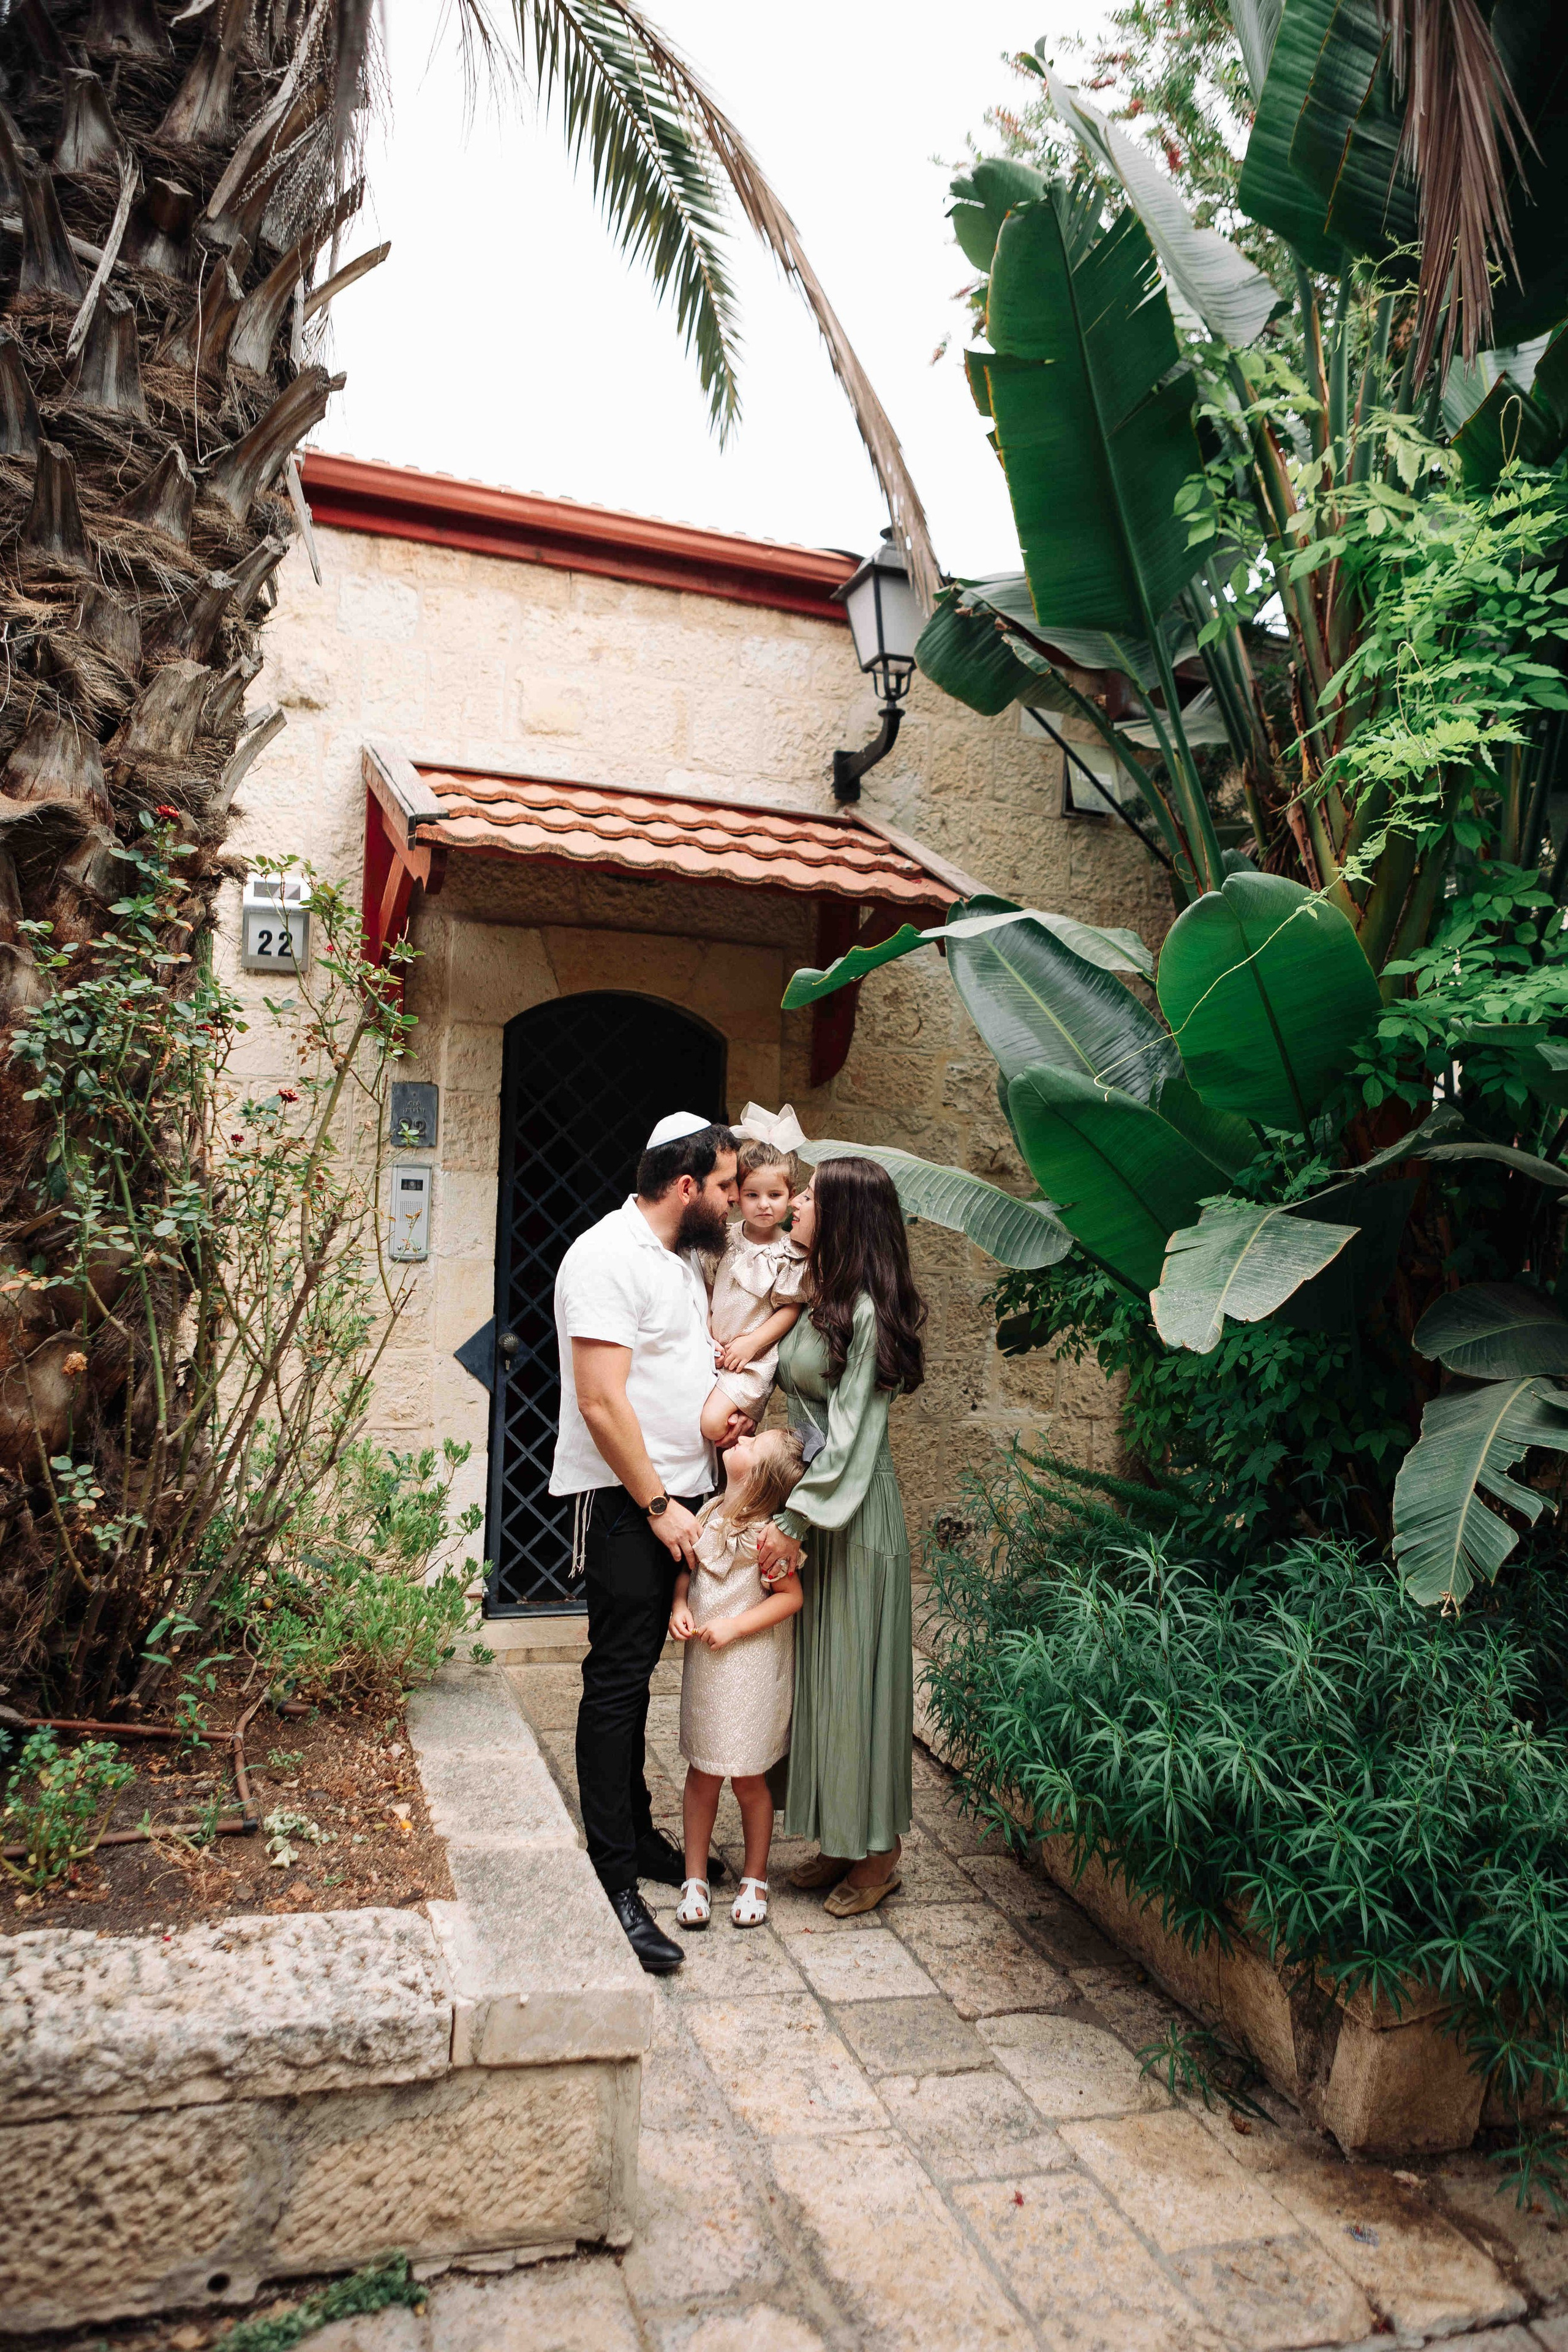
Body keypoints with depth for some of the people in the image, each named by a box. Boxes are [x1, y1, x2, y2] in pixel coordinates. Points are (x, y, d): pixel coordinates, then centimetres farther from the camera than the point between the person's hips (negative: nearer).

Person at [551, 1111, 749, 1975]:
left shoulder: (680, 1258, 14)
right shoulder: (609, 1257, -17)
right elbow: (602, 1400, -22)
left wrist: (723, 1404, 9)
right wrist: (658, 1505, -19)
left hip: (673, 1499, 9)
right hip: (625, 1504, -9)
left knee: (635, 1677, 18)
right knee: (616, 1683, -3)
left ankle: (638, 1835, 31)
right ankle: (613, 1881, 5)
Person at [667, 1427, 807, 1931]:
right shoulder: (712, 1512, 1)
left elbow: (791, 1595, -16)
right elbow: (688, 1567, 13)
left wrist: (735, 1626, -20)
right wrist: (680, 1603, -5)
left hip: (750, 1671, -5)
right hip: (704, 1665, 5)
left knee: (748, 1779, 8)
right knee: (702, 1774, 12)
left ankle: (755, 1879, 28)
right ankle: (695, 1878, 26)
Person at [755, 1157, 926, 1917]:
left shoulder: (865, 1312, -18)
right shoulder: (818, 1301, 7)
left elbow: (849, 1440, -19)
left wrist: (793, 1523, -18)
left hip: (855, 1518, -8)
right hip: (810, 1509, 8)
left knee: (855, 1674, 3)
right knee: (819, 1670, 15)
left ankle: (878, 1849, 20)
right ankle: (842, 1839, 29)